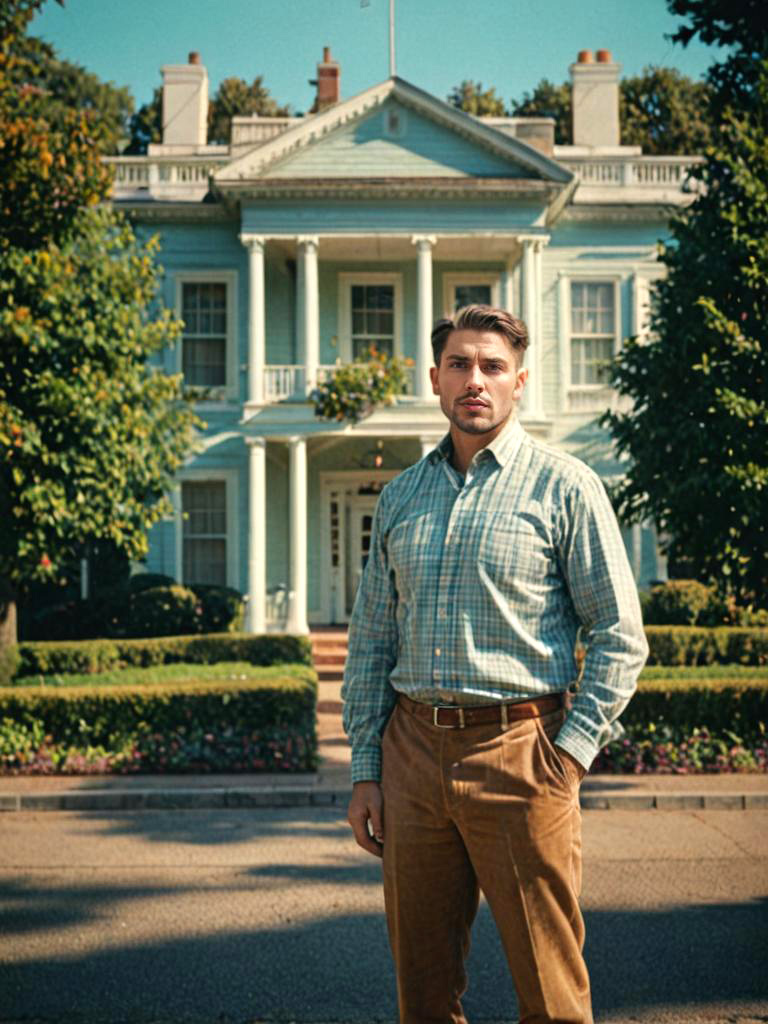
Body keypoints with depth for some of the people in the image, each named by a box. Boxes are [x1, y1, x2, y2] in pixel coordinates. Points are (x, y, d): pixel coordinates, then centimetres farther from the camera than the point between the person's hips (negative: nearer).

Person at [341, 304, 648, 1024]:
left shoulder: (564, 487, -1)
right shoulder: (400, 496, 13)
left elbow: (620, 635, -3)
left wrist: (572, 751, -11)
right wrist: (364, 769, 10)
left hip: (518, 749, -4)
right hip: (412, 749, 4)